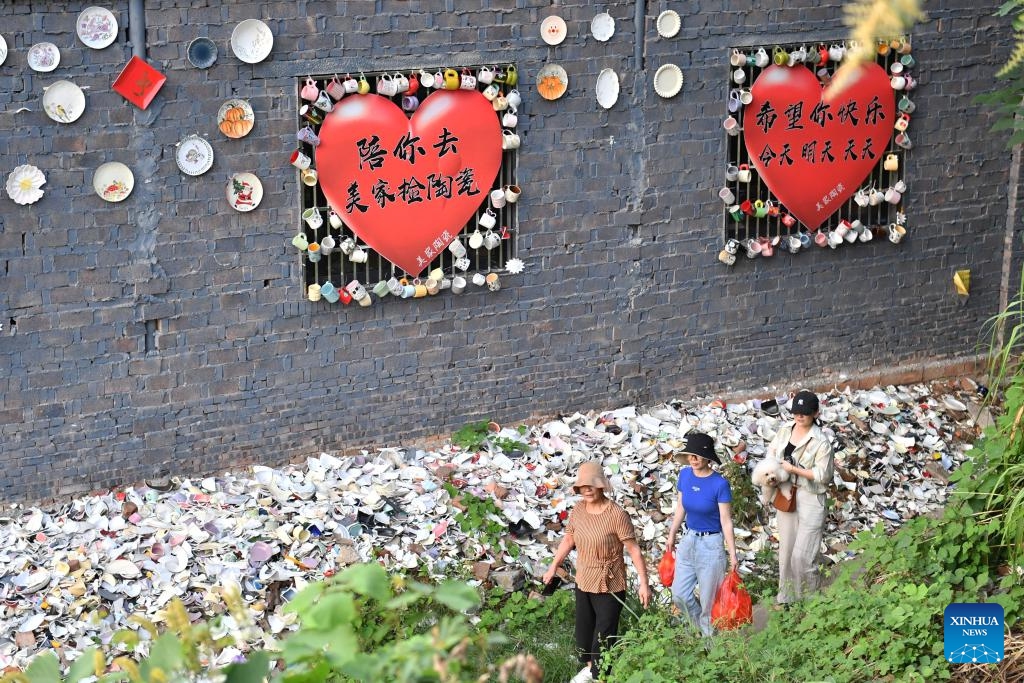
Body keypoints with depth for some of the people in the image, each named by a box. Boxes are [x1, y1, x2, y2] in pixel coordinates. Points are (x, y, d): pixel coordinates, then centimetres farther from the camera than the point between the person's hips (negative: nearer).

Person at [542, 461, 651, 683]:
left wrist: (643, 583, -20)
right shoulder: (577, 511, -3)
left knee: (604, 633, -2)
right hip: (583, 581, 7)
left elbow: (634, 549, -19)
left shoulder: (617, 515, -22)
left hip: (609, 585, -7)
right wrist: (554, 566, 20)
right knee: (583, 628, 21)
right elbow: (568, 540, 13)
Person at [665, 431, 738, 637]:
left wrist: (732, 554, -13)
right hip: (688, 540, 6)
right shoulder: (685, 475, -4)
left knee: (709, 599, 5)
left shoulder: (720, 484, -19)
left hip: (711, 544, -5)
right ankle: (701, 629, 33)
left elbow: (726, 521, -14)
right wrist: (672, 535, 17)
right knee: (679, 595, 9)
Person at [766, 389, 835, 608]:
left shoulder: (820, 441, -15)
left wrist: (793, 469, -20)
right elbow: (772, 450, 18)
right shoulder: (785, 431, 4)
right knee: (786, 549, 16)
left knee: (802, 555, -8)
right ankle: (786, 596, 31)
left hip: (809, 499, -6)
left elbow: (822, 475, -17)